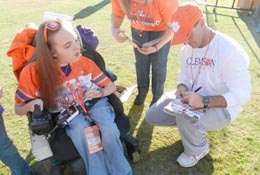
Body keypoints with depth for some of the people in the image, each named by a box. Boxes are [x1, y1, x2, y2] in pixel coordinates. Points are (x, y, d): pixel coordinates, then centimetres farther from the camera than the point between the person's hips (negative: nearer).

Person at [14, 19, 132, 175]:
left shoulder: (84, 62, -13)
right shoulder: (33, 72, -18)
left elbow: (111, 86, 0)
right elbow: (19, 109, -4)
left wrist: (100, 93, -21)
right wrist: (31, 105, -26)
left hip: (94, 103, 1)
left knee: (109, 129, -28)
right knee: (80, 131, -34)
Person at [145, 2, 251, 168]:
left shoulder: (231, 51, -27)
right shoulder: (187, 49, -3)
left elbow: (242, 96, -27)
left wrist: (204, 101, -40)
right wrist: (182, 88, -18)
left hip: (222, 107, -6)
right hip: (193, 99, 7)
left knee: (184, 117, -37)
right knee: (152, 116, 2)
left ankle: (198, 149, -2)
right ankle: (192, 126, 18)